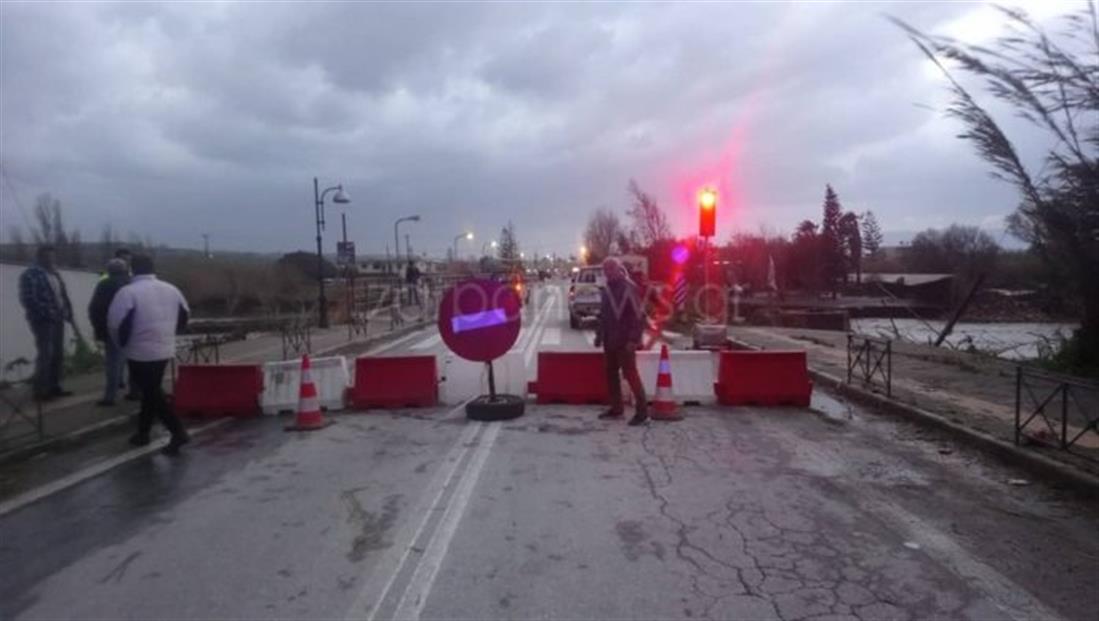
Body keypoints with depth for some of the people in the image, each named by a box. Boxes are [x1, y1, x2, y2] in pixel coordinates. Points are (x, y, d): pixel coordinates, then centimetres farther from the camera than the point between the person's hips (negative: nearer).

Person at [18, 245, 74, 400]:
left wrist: (67, 311, 4)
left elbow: (62, 294, 18)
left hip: (57, 319, 8)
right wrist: (46, 314, -19)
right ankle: (40, 390, 3)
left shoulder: (54, 274, 16)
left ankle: (54, 387, 21)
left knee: (58, 355, 11)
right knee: (45, 355, -6)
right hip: (43, 321, -8)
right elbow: (28, 299, -16)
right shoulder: (30, 274, -10)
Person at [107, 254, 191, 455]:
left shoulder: (128, 292, -12)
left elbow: (115, 324, -16)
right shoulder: (171, 289, 7)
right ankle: (143, 432, 28)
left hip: (140, 352, -6)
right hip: (165, 349, 6)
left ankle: (178, 432, -9)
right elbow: (183, 317, 15)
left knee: (151, 393, -1)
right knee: (151, 391, 19)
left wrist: (122, 344, 2)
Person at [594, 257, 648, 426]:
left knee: (630, 374, -7)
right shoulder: (606, 289, 13)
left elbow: (638, 315, -15)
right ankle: (616, 408, 21)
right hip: (609, 340, 8)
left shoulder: (629, 288, -11)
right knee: (611, 374, 11)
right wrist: (599, 334, 16)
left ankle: (642, 411, -1)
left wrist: (633, 339, -20)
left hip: (625, 341, -8)